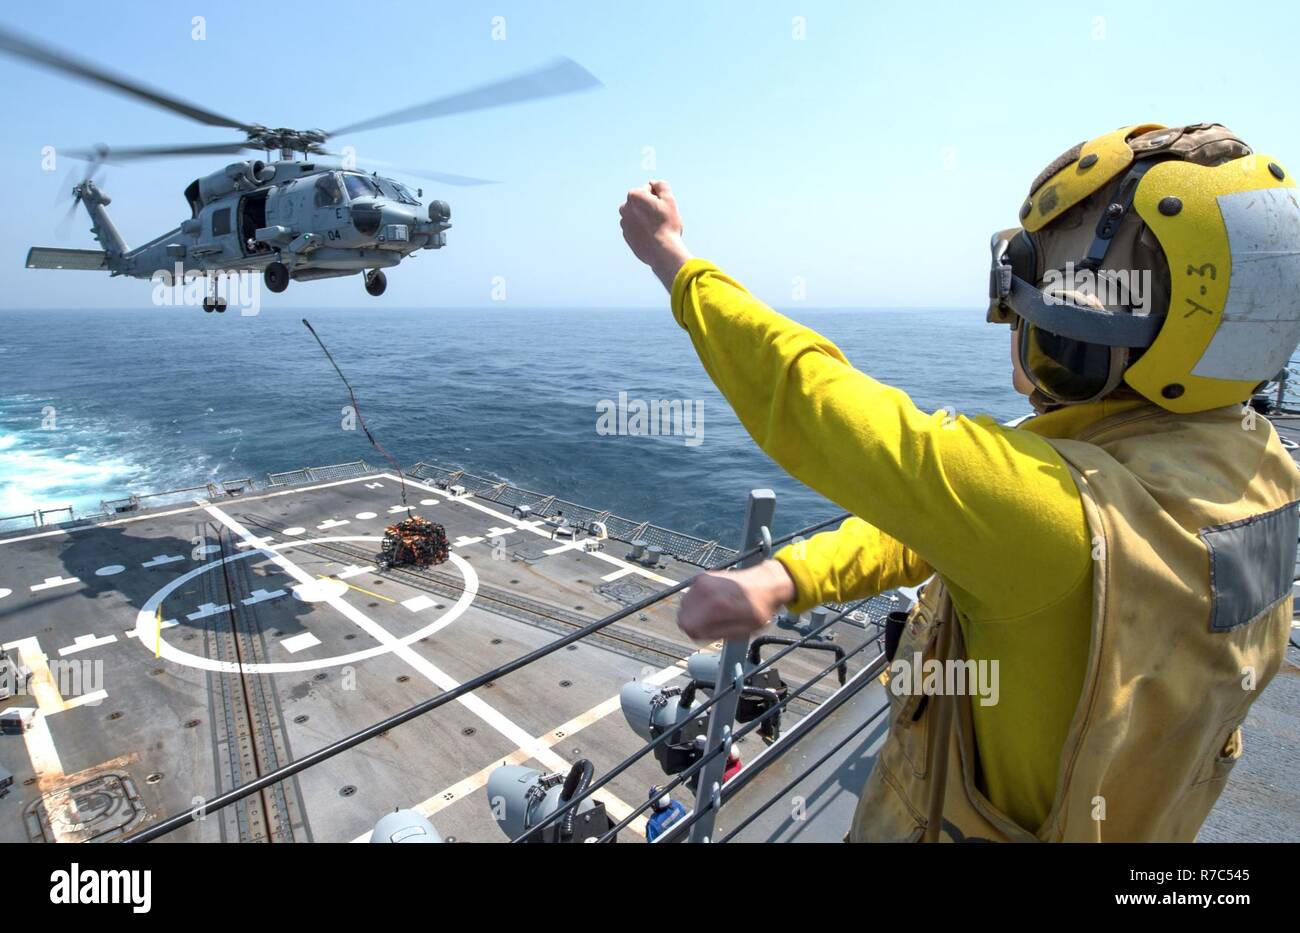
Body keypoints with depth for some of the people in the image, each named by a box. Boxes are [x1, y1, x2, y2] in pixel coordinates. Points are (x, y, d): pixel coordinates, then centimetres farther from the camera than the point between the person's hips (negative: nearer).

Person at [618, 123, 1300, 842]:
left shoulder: (1064, 513, -38)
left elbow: (809, 400, -32)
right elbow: (938, 511, -11)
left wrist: (675, 263, -18)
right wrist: (783, 577, -18)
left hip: (951, 821, -6)